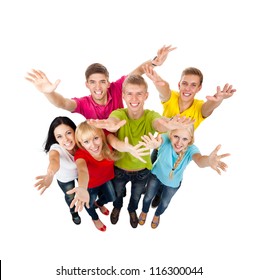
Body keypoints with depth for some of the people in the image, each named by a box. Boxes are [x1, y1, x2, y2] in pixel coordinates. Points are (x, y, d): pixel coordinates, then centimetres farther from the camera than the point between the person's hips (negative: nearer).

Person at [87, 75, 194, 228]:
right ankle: (117, 207, 64)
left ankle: (132, 210, 63)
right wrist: (111, 125, -77)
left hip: (142, 169, 1)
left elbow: (159, 123, -49)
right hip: (119, 167, 0)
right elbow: (113, 120, -50)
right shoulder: (119, 113, -26)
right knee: (117, 193, 29)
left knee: (136, 195, 29)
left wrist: (169, 124, -75)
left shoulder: (150, 115, -25)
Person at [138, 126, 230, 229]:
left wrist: (208, 160, -85)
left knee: (164, 203, 26)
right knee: (148, 197, 23)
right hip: (156, 174, -1)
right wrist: (154, 144, -87)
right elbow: (159, 141, -61)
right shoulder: (166, 139, -38)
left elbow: (199, 160, -60)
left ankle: (157, 215, 60)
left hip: (173, 182, 1)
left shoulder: (191, 149, -37)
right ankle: (144, 212, 58)